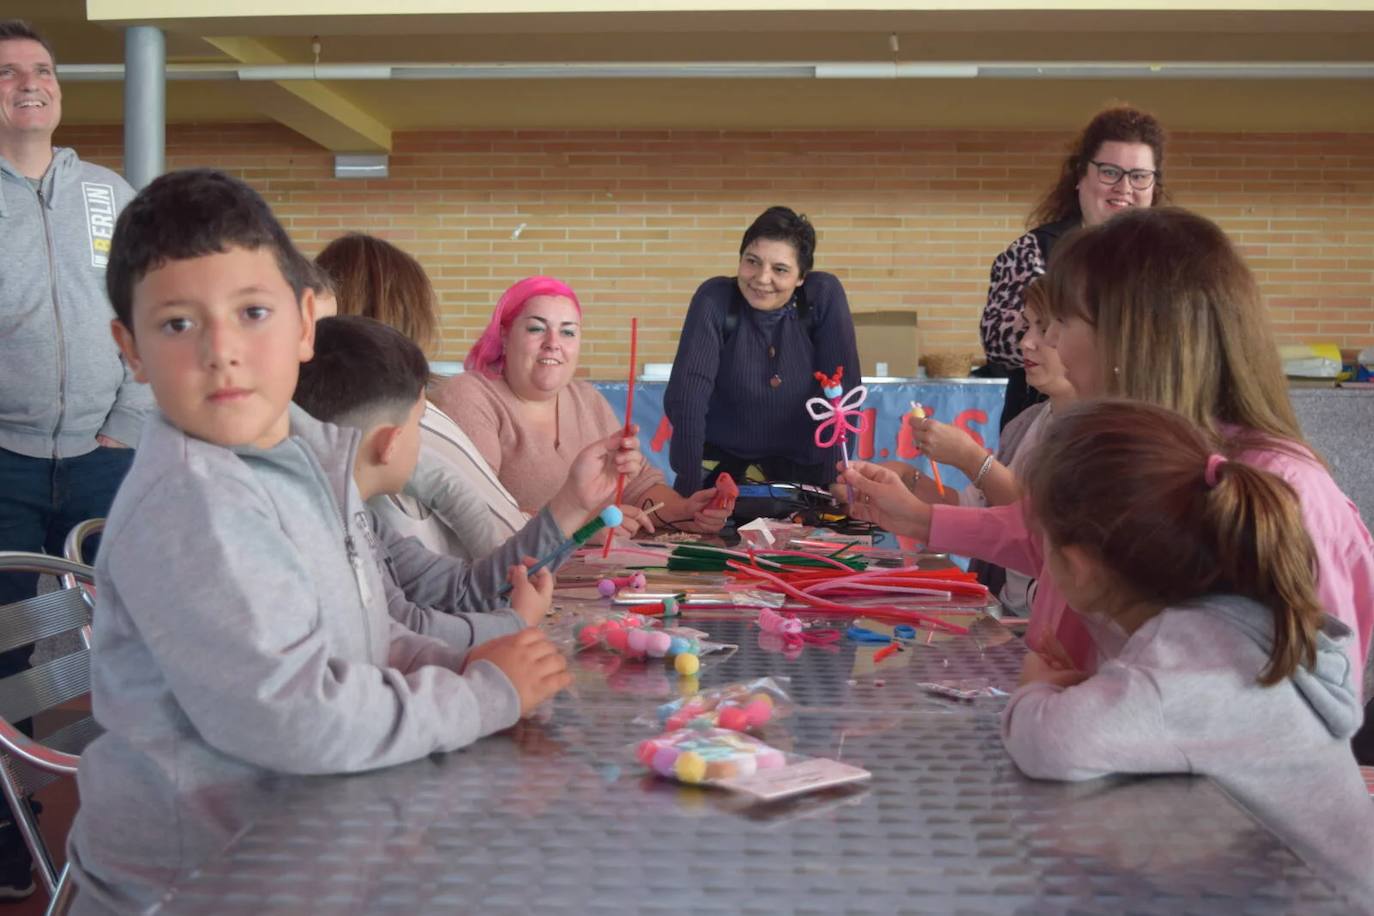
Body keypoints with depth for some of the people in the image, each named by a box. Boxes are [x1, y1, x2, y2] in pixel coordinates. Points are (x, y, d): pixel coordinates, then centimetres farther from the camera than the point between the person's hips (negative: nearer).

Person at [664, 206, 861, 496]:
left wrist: (832, 483, -18)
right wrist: (689, 490, -27)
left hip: (800, 465, 1)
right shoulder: (715, 299, -16)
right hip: (721, 463, -1)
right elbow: (685, 399, -22)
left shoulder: (824, 296, -13)